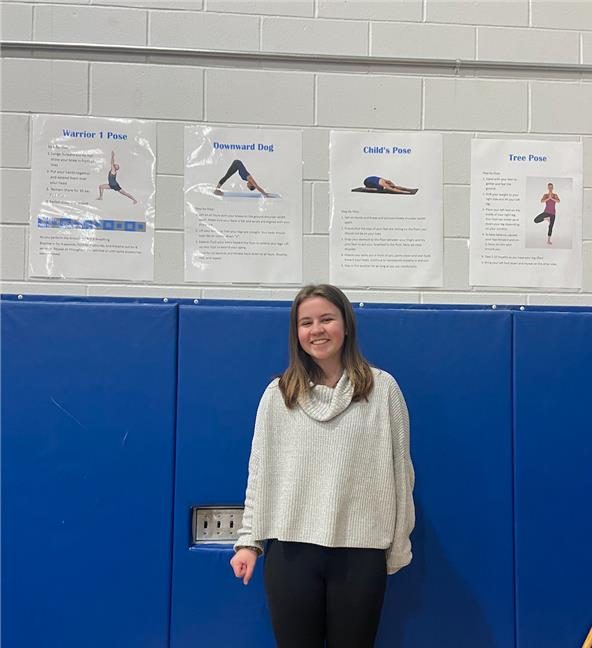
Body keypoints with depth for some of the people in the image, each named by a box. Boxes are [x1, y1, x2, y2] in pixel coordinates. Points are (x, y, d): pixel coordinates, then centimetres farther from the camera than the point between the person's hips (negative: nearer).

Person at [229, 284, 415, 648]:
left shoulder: (382, 388, -1)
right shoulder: (278, 394, 4)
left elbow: (399, 469, 2)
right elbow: (260, 472, 7)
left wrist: (399, 546, 4)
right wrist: (249, 540, 4)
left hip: (360, 550, -1)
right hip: (290, 549, 1)